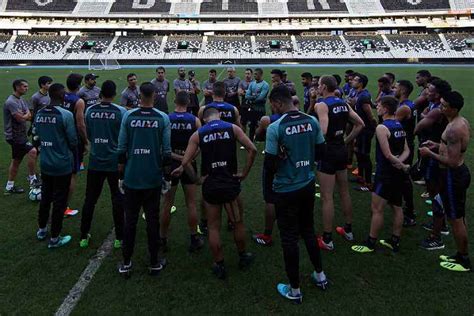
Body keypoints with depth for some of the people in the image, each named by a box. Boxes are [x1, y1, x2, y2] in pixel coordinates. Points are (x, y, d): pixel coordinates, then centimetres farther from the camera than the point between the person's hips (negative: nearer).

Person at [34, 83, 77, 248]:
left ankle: (41, 230, 37)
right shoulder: (66, 115, -18)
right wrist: (72, 152, 6)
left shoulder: (39, 114, 1)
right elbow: (73, 141, -14)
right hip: (62, 165, -6)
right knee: (59, 201, 5)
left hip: (45, 163, 6)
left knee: (45, 197, 21)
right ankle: (54, 238, 15)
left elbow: (38, 136, 9)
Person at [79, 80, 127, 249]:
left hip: (95, 161, 3)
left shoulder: (90, 110, -2)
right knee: (117, 199, 9)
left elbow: (88, 135, 10)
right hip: (115, 162, -2)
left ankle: (84, 237, 22)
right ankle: (119, 237, 15)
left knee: (90, 199, 14)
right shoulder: (121, 112, -11)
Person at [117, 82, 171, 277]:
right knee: (152, 220, 10)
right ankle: (154, 263, 19)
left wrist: (121, 175, 8)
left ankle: (126, 264, 19)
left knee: (129, 220, 11)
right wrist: (167, 176, 6)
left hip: (131, 178, 1)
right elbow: (166, 151, -5)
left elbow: (121, 149, -1)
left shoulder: (128, 116, -3)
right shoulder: (163, 118, -5)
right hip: (153, 178, -1)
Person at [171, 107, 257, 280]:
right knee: (238, 222, 20)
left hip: (210, 186, 0)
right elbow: (252, 149, -8)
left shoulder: (198, 134, 1)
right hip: (231, 183, 0)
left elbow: (185, 162, -7)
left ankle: (219, 265, 22)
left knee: (213, 227, 13)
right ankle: (243, 257, 36)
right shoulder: (232, 128, 0)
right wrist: (245, 173, -2)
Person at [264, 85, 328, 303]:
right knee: (308, 230, 24)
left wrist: (270, 175, 6)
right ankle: (320, 276, 38)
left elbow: (270, 164, -16)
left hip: (286, 189, -5)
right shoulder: (312, 121, -4)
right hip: (308, 185, 6)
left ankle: (294, 290, 21)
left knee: (289, 238, 8)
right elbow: (320, 152, 6)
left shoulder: (275, 128, -20)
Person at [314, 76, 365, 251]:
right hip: (341, 150, 8)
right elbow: (360, 124, 11)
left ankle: (327, 240, 8)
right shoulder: (343, 103, 8)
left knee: (327, 197, -1)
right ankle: (348, 230, 35)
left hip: (327, 152, -8)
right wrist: (346, 140, 13)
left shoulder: (322, 105, -16)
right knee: (344, 192, 20)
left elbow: (322, 132, -29)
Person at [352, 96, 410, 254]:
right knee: (397, 207, 15)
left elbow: (388, 155, -22)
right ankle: (394, 241, 27)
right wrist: (400, 162, -7)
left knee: (377, 209, 0)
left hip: (386, 172, -9)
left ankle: (370, 243, 9)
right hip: (397, 172, 9)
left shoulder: (382, 127, -19)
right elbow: (406, 150, 9)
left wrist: (402, 166, -9)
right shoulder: (399, 126, 8)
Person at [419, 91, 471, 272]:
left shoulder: (454, 129, -25)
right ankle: (461, 255, 33)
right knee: (458, 217, 19)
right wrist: (438, 146, 12)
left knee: (456, 219, 3)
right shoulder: (462, 122, 7)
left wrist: (430, 153, -17)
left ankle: (464, 261, 18)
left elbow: (452, 162, -27)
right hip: (459, 172, 10)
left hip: (452, 175, -10)